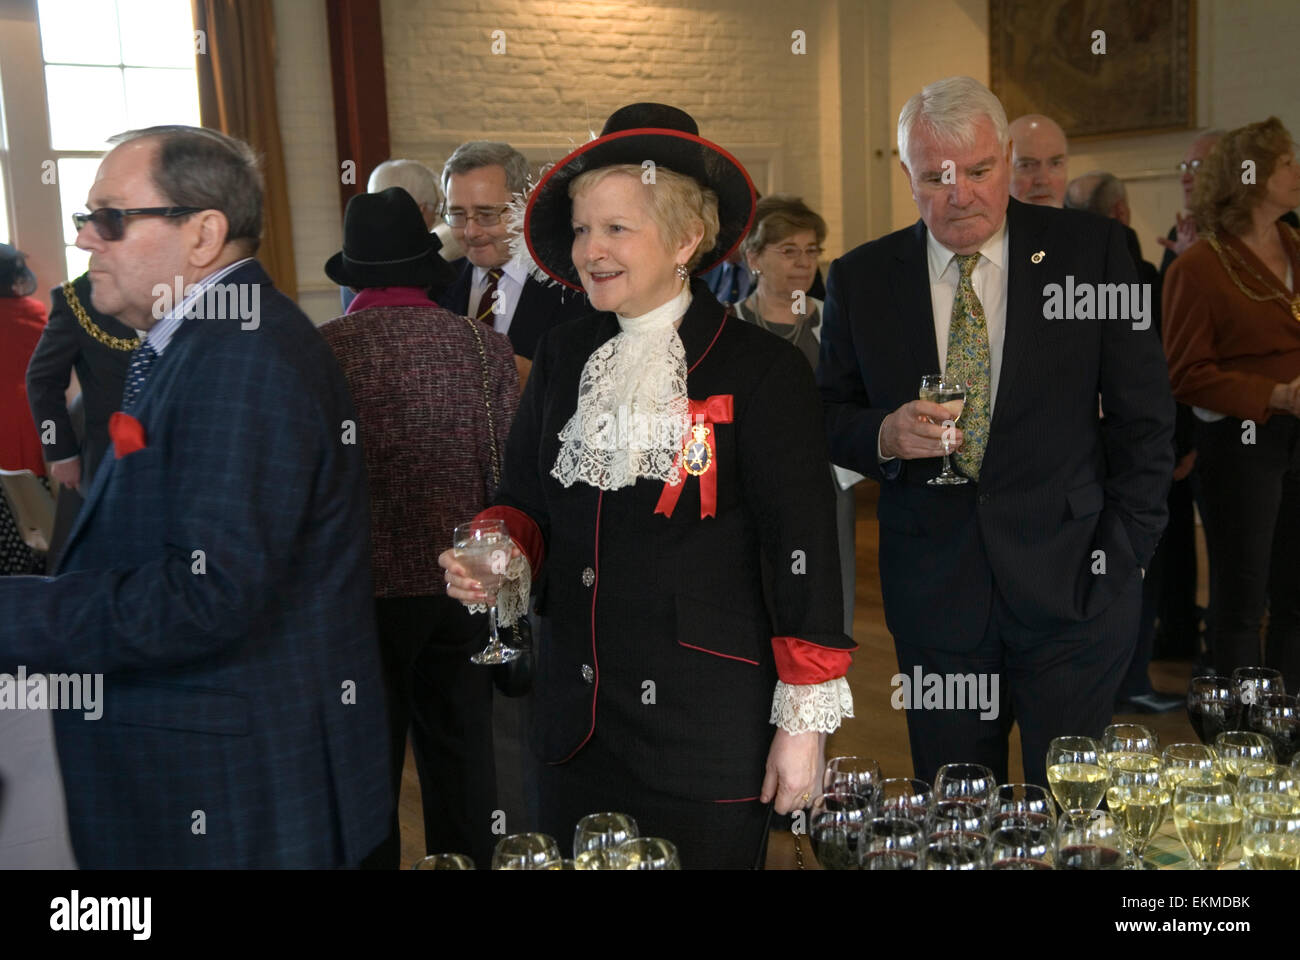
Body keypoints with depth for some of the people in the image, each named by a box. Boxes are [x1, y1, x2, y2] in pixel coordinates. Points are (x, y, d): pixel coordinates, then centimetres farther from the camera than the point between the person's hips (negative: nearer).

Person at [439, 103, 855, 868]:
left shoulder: (762, 368, -10)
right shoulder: (563, 356, 6)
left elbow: (803, 549, -10)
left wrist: (804, 721, -10)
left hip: (708, 735, -5)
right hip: (578, 721, 5)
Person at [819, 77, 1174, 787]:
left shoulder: (1091, 250, 0)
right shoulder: (860, 279, 4)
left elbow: (1143, 414, 2)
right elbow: (829, 417, 9)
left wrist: (1126, 549, -3)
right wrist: (885, 435, -13)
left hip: (1073, 582, -1)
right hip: (933, 589, 2)